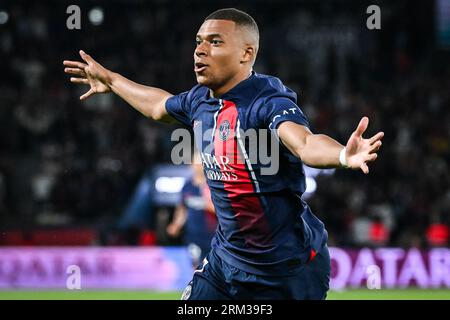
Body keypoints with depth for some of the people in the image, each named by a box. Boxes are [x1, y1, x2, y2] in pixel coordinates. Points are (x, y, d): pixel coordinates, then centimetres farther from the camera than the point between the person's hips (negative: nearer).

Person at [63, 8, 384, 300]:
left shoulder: (268, 101, -22)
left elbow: (305, 143, -43)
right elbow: (159, 105, 28)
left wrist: (343, 155, -65)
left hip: (290, 269, -7)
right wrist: (109, 80, 43)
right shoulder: (199, 101, 3)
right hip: (226, 260, 7)